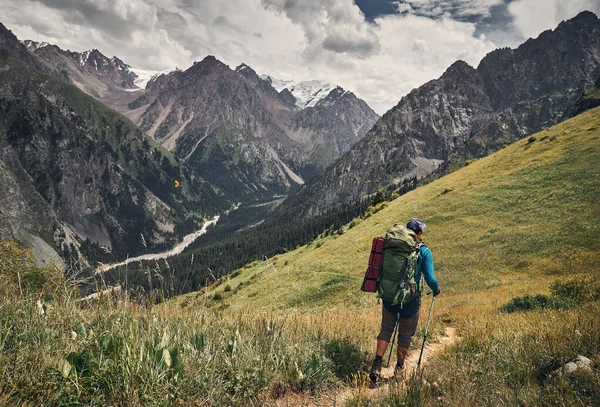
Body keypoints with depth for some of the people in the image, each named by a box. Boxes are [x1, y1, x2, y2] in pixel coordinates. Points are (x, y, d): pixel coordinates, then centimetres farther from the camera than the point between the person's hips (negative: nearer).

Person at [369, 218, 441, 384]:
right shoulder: (424, 252, -9)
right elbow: (430, 278, -12)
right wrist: (436, 290, 9)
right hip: (410, 300, -2)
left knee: (386, 329, 20)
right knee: (405, 335, 17)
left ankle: (377, 364, 7)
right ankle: (399, 367, 32)